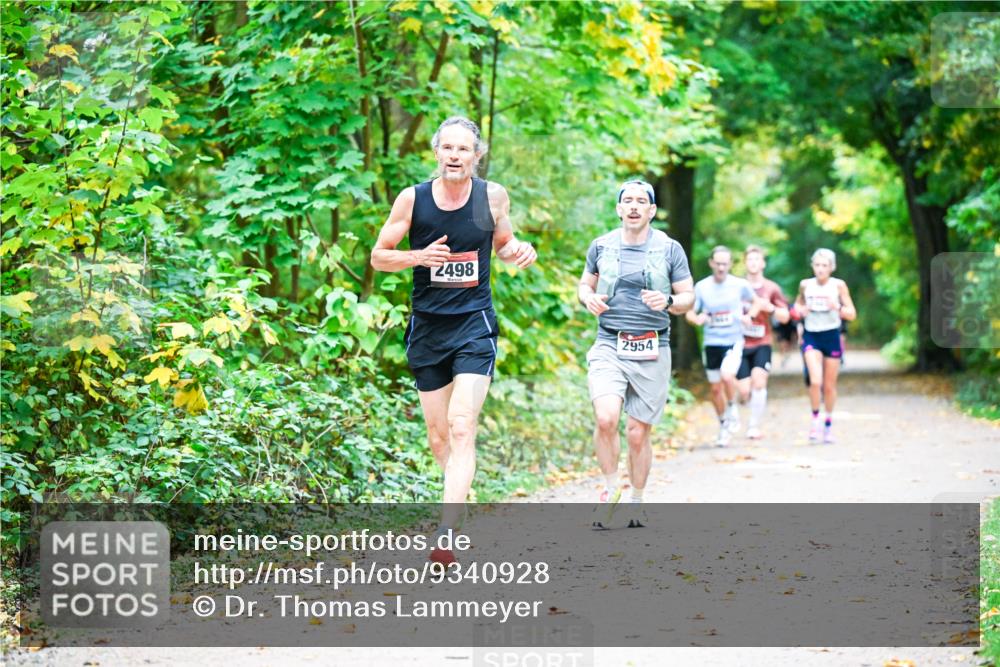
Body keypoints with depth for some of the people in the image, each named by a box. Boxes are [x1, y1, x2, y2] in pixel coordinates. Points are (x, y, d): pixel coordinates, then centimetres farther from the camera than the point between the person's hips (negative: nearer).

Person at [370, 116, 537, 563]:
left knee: (461, 427, -16)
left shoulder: (493, 197, -1)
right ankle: (460, 493, 40)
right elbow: (378, 257, 2)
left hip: (474, 325, -2)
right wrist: (418, 256, -17)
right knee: (437, 434, 10)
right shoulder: (412, 199, -4)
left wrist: (520, 252, -6)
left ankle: (445, 534, -23)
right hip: (428, 326, 2)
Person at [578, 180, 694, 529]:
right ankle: (610, 488, -1)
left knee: (638, 433, 3)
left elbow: (688, 297, 7)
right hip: (609, 346, 0)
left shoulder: (669, 249, 3)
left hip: (651, 352, 0)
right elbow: (585, 284, 21)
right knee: (606, 419, -22)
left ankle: (636, 503, 22)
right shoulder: (601, 246, 7)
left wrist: (668, 301, -15)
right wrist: (588, 298, -3)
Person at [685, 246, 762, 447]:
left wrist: (749, 316, -7)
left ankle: (732, 410, -1)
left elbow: (756, 302, 13)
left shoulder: (740, 285, -3)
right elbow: (690, 312, 5)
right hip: (711, 342, 2)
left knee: (727, 376, -27)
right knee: (716, 388, 8)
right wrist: (697, 319, -18)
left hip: (734, 341, -2)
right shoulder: (701, 287, -2)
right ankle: (724, 426, 28)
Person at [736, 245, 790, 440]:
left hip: (762, 344, 0)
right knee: (744, 391, -6)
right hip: (741, 344, 0)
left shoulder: (771, 288, 4)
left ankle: (754, 426, -11)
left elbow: (785, 317, 6)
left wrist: (771, 308, -13)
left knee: (759, 382, -20)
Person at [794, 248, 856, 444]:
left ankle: (829, 423, 28)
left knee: (830, 385, 9)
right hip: (811, 335, 0)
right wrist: (801, 310, -4)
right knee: (815, 381, -18)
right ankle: (815, 419, 2)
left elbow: (852, 314, -2)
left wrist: (838, 307, -22)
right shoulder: (805, 285, 0)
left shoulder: (839, 285, -4)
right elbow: (798, 304, 19)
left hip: (832, 336, 0)